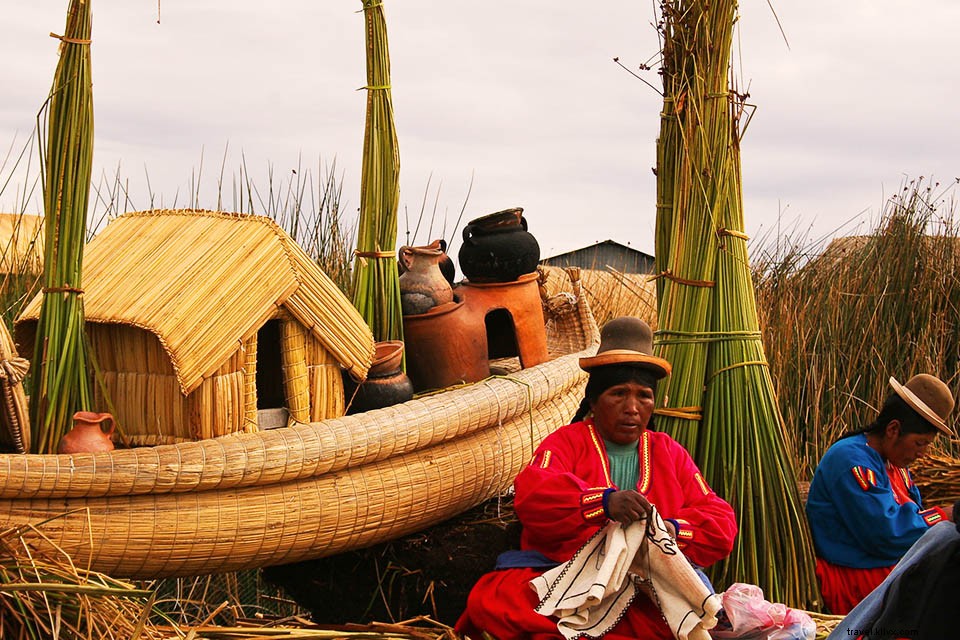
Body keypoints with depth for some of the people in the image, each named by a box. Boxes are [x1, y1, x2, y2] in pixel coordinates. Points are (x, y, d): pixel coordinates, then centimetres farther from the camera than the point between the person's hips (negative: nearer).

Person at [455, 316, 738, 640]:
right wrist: (604, 502, -28)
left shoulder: (670, 453, 20)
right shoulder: (567, 441, 9)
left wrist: (674, 530, -11)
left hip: (646, 591, 2)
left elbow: (721, 524, 11)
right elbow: (531, 495, -12)